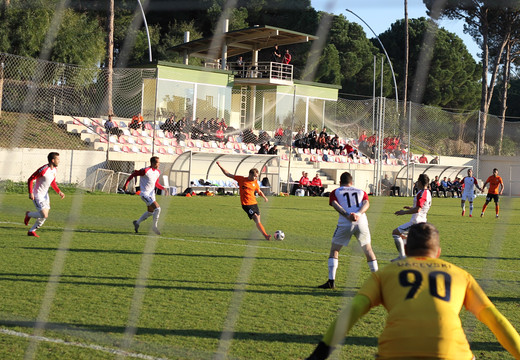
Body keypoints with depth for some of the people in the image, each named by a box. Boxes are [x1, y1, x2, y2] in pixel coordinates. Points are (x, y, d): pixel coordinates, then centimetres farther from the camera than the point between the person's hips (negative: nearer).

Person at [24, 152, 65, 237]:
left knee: (44, 216, 7)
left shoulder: (55, 170, 4)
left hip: (45, 195, 9)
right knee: (44, 215, -14)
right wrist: (30, 193, -24)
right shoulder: (43, 170, -23)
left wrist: (59, 192, 4)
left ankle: (31, 231, 22)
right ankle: (29, 214, 13)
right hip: (37, 195, -9)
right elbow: (30, 179, -19)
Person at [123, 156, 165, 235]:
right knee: (157, 208, -18)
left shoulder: (158, 172, 6)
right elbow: (133, 174, -9)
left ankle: (137, 223, 38)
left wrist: (163, 188, 3)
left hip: (151, 193, 9)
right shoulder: (146, 171, -19)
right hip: (145, 194, -9)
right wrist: (126, 184, -8)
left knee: (150, 212, 19)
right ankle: (154, 226, -2)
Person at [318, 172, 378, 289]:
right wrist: (358, 214, -11)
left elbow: (335, 204, -2)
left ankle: (331, 281, 0)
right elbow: (366, 203, 5)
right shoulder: (361, 192, 26)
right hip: (362, 222, 2)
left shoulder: (335, 192, 20)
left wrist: (347, 216, -14)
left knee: (334, 250, 11)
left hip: (345, 223, -2)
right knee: (368, 250, 18)